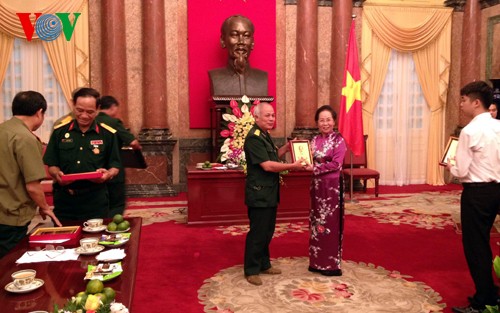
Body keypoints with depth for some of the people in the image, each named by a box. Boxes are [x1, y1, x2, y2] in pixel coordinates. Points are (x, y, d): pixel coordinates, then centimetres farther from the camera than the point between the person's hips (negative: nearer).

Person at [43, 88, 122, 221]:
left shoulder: (108, 134, -1)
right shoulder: (60, 132, 3)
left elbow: (115, 166, 4)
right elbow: (52, 165, 7)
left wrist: (108, 174, -17)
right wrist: (57, 174, -14)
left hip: (95, 201, -1)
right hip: (64, 200, 1)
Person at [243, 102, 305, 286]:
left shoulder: (265, 135, 13)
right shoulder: (254, 137, -18)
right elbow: (267, 165, -24)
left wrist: (287, 147, 9)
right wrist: (293, 166, -20)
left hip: (269, 193, 10)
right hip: (259, 194, -10)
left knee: (267, 231, 18)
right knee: (257, 233, -1)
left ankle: (264, 264, 31)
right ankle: (251, 270, 12)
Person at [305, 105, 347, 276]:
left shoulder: (338, 140, -8)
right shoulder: (315, 140, 9)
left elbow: (336, 164, -16)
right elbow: (311, 161, 10)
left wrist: (315, 168, -17)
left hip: (332, 185, -6)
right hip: (317, 185, 6)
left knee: (330, 223, 0)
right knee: (317, 222, 12)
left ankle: (332, 264, 11)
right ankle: (318, 261, 23)